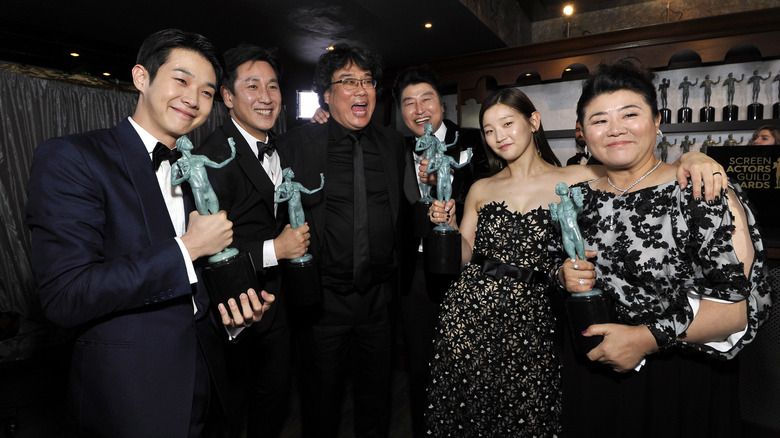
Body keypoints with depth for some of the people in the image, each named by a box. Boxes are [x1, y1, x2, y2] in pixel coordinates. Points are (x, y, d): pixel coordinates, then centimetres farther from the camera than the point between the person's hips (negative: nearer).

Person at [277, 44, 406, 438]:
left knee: (377, 399, 21)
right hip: (323, 298, -2)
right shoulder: (297, 144, -7)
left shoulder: (392, 144, 4)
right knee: (321, 403, 17)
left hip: (378, 297, 3)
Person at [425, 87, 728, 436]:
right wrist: (448, 225, -9)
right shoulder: (481, 190, 7)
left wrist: (690, 158, -24)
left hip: (529, 325, -2)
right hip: (467, 318, 2)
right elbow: (464, 256, 8)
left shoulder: (573, 180, -1)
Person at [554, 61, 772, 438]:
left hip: (678, 384, -4)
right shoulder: (580, 197, 0)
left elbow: (746, 298, -17)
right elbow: (555, 267, 10)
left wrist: (649, 337, -24)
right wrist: (565, 277, -12)